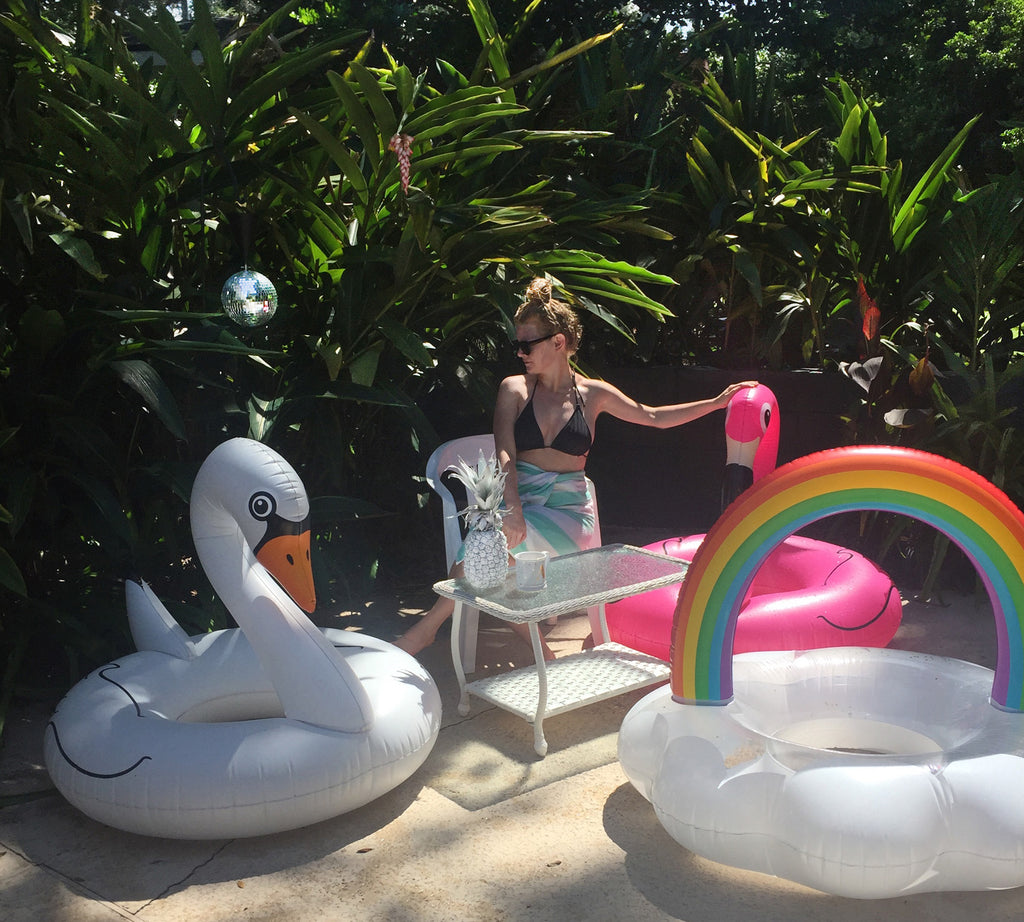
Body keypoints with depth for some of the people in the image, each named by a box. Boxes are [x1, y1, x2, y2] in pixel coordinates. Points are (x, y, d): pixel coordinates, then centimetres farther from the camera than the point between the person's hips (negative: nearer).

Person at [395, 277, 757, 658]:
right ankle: (538, 651, -19)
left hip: (567, 511, -1)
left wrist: (718, 401, 15)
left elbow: (655, 417, 21)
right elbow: (505, 455, -6)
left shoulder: (592, 394, 10)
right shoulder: (514, 390, 7)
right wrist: (512, 509, -24)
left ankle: (429, 625, -22)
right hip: (519, 499, 1)